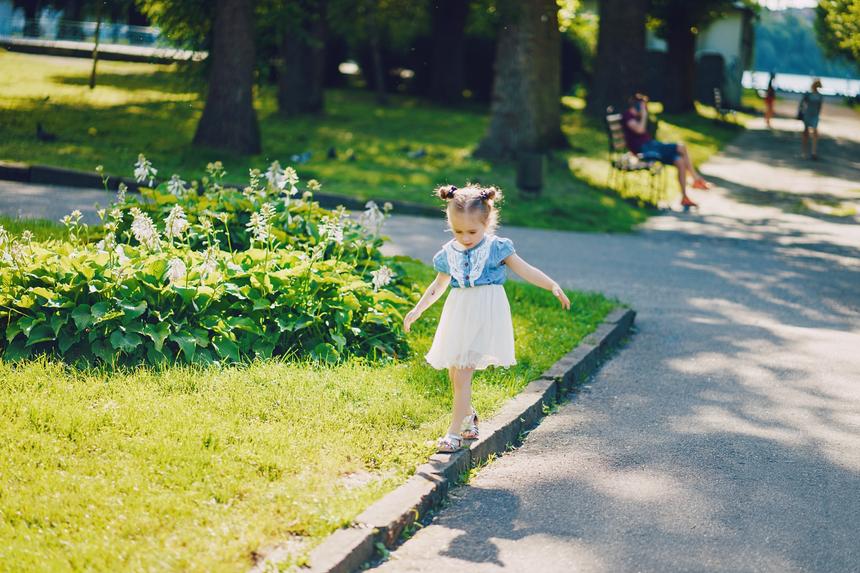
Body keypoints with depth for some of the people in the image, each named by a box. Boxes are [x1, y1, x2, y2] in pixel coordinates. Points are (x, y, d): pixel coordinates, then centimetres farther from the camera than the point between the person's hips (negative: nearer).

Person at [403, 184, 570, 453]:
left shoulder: (497, 248, -6)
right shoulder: (448, 254, 5)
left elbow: (525, 270, -3)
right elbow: (438, 285, 19)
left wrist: (553, 285, -13)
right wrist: (417, 310, 20)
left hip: (485, 314, -5)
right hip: (458, 314, 5)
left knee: (463, 372, -13)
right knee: (454, 372, 11)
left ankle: (455, 432, -9)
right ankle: (468, 415, 37)